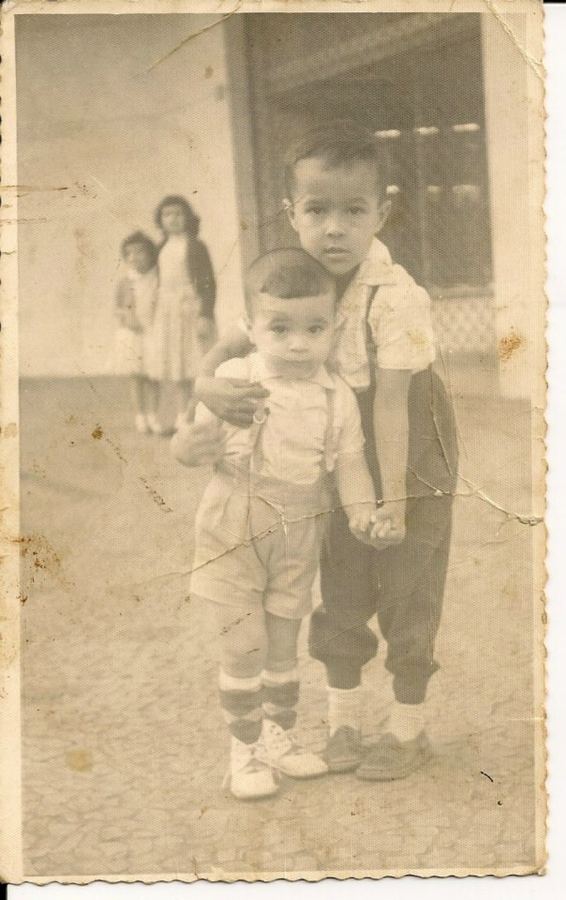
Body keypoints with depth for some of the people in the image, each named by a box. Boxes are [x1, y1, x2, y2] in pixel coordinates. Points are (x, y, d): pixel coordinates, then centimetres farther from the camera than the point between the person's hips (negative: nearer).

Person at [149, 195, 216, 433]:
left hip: (191, 306, -7)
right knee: (178, 369, 11)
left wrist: (205, 315, -17)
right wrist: (158, 314, 15)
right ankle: (182, 418, 18)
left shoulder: (195, 246, -5)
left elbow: (209, 282, -9)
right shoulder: (163, 248, 14)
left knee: (198, 366, -8)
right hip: (167, 310, 7)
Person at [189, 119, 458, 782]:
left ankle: (408, 726, 27)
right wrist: (208, 385, -25)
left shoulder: (396, 298, -27)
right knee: (340, 596, 15)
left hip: (412, 468, -5)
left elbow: (390, 403, -27)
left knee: (407, 597, 7)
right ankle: (342, 719, 33)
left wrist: (394, 499, -23)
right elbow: (236, 344, -3)